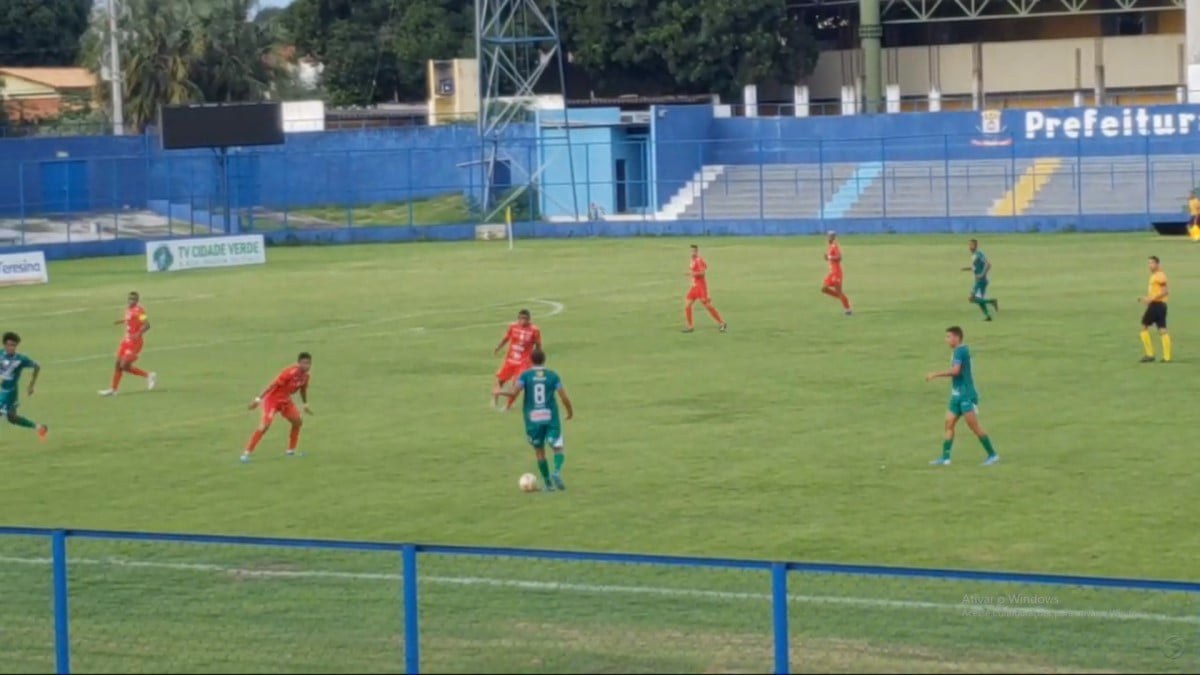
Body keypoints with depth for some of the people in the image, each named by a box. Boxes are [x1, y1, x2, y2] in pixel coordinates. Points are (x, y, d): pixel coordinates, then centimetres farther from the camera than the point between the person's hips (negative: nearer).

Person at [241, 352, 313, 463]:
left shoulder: (305, 376, -4)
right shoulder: (289, 373, -29)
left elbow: (303, 389, 17)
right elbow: (273, 385, -28)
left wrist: (305, 404, 25)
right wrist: (258, 399, -29)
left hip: (285, 400, 8)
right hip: (272, 399, -8)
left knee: (298, 421, 5)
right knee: (265, 424, -21)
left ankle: (291, 451, 20)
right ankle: (247, 453, -18)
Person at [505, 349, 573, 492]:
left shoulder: (525, 375, -2)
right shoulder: (553, 375, 0)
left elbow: (514, 393, -15)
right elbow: (564, 398, -3)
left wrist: (509, 404, 7)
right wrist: (570, 411, 15)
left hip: (532, 419, 1)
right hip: (551, 418, -1)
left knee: (539, 451, 15)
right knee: (558, 448, 4)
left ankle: (548, 483, 20)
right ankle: (557, 471, -24)